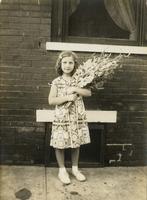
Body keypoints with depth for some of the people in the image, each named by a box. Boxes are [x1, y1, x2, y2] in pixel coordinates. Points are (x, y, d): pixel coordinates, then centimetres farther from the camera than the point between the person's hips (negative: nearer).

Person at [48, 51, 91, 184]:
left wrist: (75, 89, -16)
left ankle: (75, 168, 28)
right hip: (62, 118, -2)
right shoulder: (57, 82, -3)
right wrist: (67, 98, -17)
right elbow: (51, 100, -8)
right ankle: (62, 170, 22)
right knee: (60, 144, 4)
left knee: (76, 143, 11)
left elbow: (88, 93, -5)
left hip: (78, 117, 3)